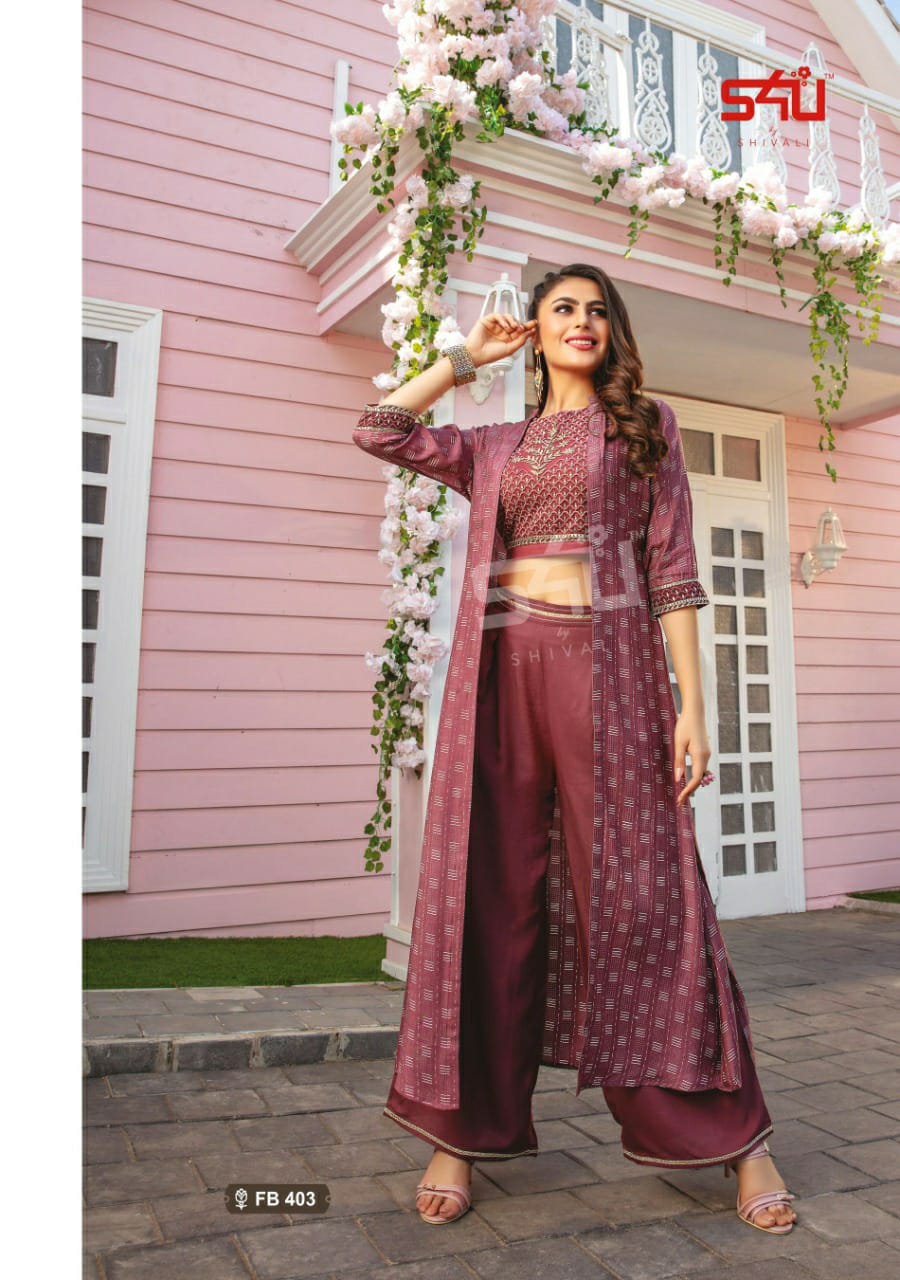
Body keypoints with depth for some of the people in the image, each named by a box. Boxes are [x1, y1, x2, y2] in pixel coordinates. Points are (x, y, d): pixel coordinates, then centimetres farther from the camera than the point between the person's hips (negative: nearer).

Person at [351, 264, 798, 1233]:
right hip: (500, 671, 3)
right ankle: (464, 1129, 13)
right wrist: (466, 357, 18)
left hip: (607, 664, -2)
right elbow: (377, 432, 15)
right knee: (490, 891, 1)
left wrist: (691, 705, -5)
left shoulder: (645, 426, 13)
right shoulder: (492, 449, 20)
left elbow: (672, 571, 4)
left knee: (636, 890, -3)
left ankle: (732, 1136, 11)